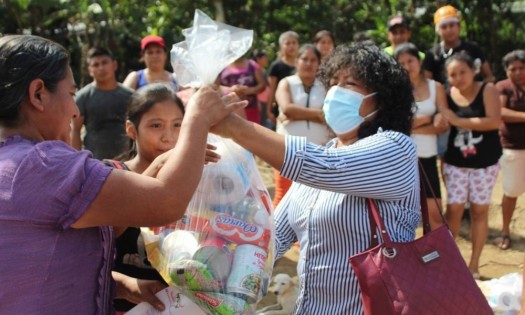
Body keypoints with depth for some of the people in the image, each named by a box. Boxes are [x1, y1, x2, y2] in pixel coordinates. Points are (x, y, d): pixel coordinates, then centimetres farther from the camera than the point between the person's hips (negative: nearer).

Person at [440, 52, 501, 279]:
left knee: (479, 210, 7)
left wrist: (458, 121, -23)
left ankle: (474, 264, 17)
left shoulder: (487, 90, -9)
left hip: (484, 161, -2)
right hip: (455, 162, 2)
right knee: (453, 209, 0)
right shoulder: (448, 95, -1)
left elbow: (494, 121, -21)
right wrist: (442, 159, -2)